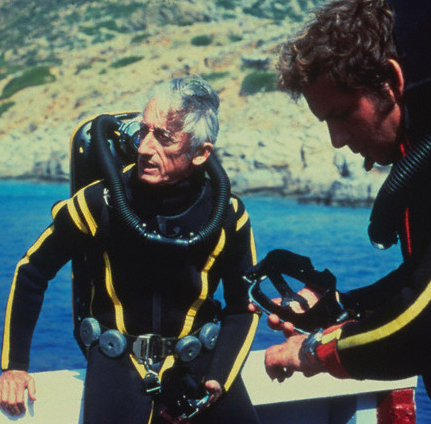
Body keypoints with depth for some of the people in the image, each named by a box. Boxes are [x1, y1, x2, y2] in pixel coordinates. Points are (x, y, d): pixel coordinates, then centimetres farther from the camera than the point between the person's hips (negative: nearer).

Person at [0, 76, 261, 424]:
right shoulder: (100, 201, -11)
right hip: (117, 357, -1)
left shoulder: (227, 215, -8)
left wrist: (217, 380, -9)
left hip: (196, 355, 2)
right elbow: (31, 273, 2)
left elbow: (243, 307, 5)